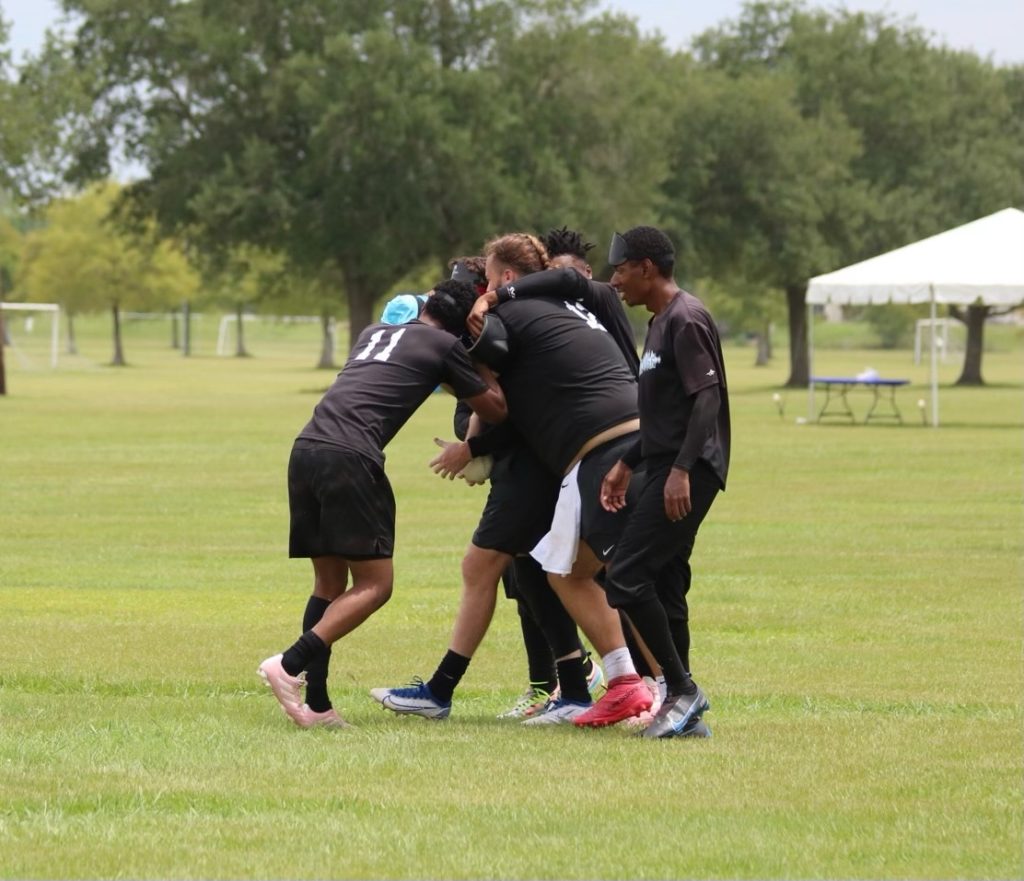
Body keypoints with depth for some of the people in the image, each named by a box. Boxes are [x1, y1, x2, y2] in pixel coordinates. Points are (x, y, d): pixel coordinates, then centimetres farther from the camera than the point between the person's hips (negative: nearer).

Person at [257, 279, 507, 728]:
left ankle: (316, 705, 5)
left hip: (305, 449, 7)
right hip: (350, 458, -7)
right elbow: (495, 409, 18)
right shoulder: (444, 346, 10)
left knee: (330, 581, 13)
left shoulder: (374, 333, 29)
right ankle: (290, 665, -17)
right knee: (374, 584, -2)